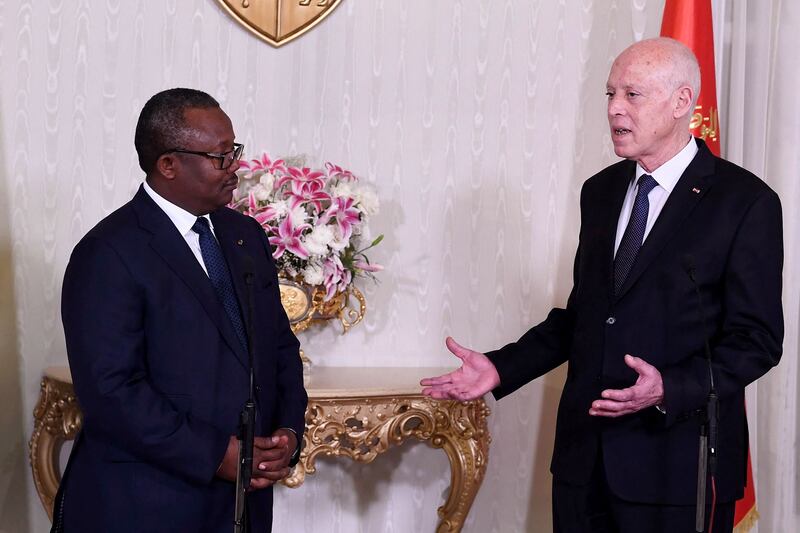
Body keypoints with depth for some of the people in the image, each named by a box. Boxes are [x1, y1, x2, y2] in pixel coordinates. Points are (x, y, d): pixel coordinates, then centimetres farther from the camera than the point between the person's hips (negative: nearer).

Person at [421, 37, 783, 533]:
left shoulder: (745, 201, -8)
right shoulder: (600, 191, 11)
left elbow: (757, 340, -10)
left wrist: (671, 389, -24)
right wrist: (501, 368, 5)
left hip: (677, 461, -5)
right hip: (585, 454, 5)